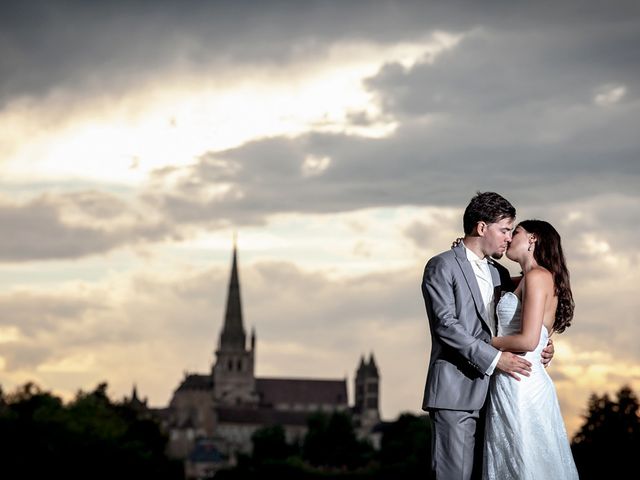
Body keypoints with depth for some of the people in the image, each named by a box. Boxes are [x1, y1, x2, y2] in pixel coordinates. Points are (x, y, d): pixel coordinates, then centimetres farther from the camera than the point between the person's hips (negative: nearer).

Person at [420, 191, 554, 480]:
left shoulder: (499, 274, 20)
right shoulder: (442, 267, -4)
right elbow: (445, 323, -14)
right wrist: (494, 358, -19)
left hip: (491, 392, 7)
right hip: (456, 393, -7)